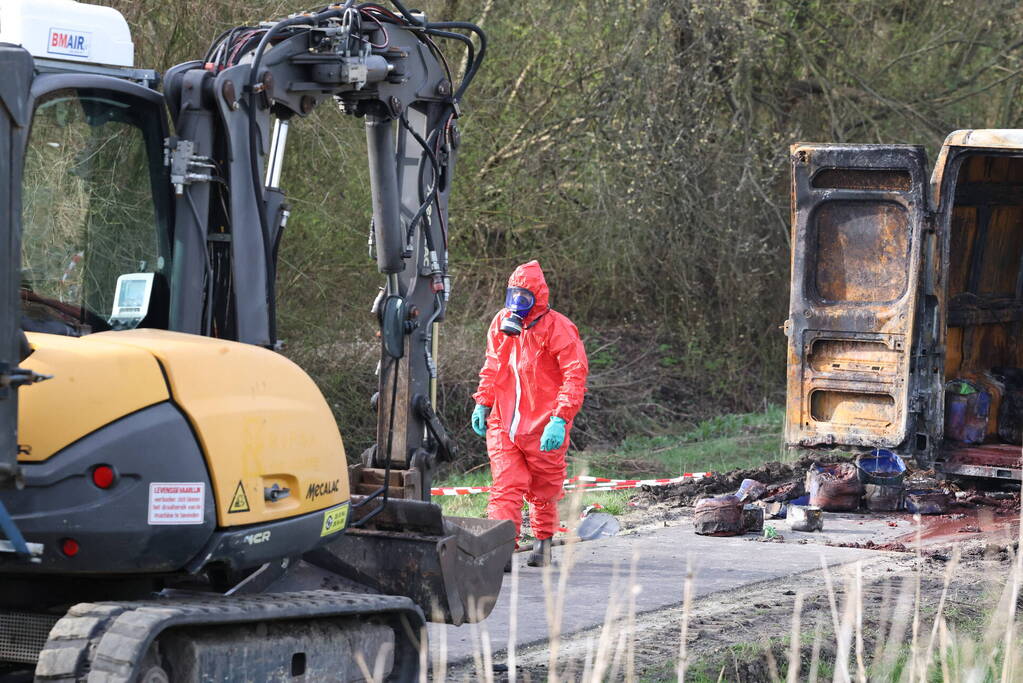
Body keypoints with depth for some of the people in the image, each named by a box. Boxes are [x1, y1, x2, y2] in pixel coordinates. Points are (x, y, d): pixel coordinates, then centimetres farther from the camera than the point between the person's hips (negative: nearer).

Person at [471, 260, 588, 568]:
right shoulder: (501, 323, 7)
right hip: (504, 424, 4)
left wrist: (560, 419, -22)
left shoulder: (557, 329, -11)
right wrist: (483, 403, 13)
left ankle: (543, 541, 31)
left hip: (543, 427, -4)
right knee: (506, 487, -8)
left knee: (544, 490, 11)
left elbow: (575, 376, -15)